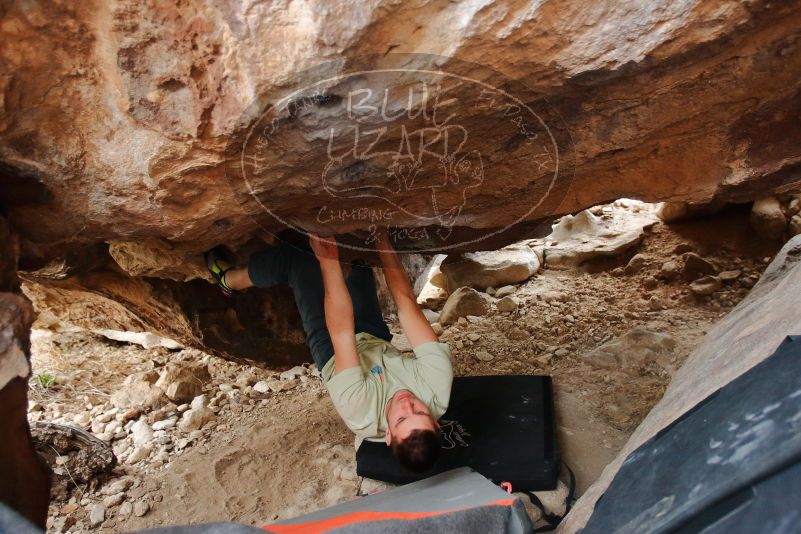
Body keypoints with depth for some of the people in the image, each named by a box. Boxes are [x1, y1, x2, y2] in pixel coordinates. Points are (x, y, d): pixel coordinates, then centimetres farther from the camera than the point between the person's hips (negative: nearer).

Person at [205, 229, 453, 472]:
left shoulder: (361, 414, -44)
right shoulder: (438, 389, -37)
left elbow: (341, 332, -44)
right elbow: (406, 304, -36)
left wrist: (329, 260, -41)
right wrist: (383, 240, -33)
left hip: (333, 353, -4)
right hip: (378, 340, 4)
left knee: (293, 256, -4)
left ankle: (229, 280, 28)